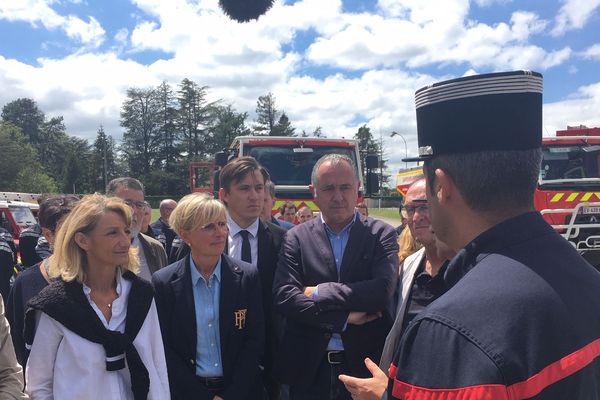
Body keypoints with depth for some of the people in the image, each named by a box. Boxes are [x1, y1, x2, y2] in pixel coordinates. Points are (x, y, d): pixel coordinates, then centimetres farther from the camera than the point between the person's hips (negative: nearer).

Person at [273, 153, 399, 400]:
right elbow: (283, 296, -10)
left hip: (366, 365, 0)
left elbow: (383, 289, -15)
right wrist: (345, 318, -15)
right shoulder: (296, 238, 0)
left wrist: (318, 293, -13)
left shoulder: (382, 234, -1)